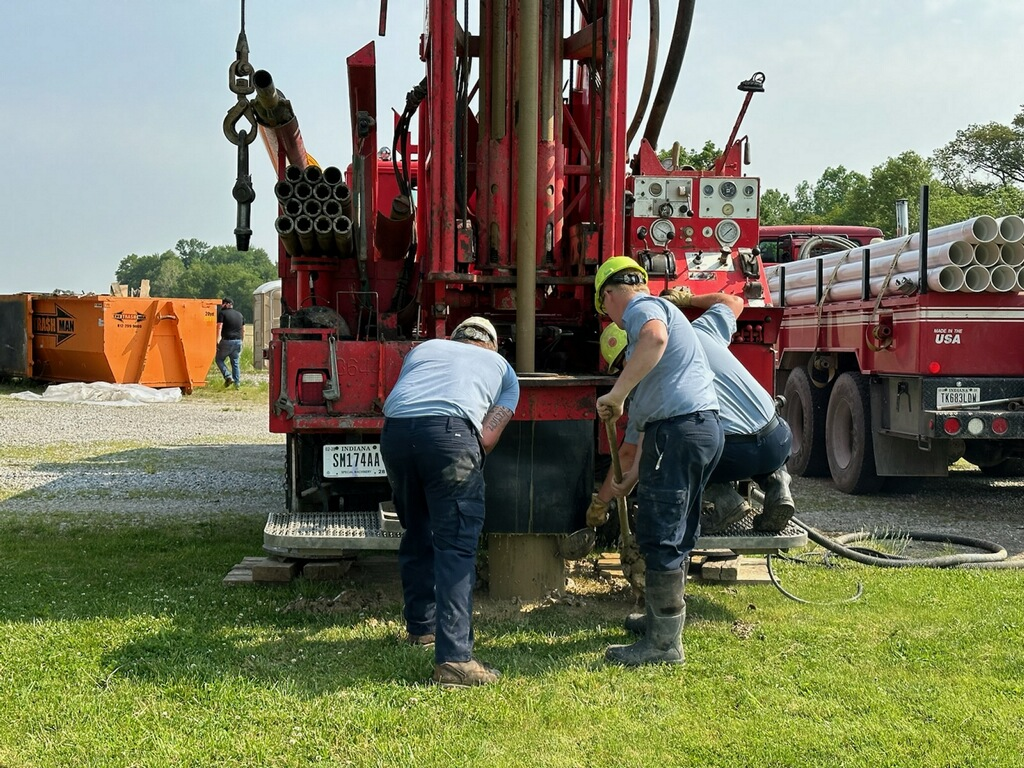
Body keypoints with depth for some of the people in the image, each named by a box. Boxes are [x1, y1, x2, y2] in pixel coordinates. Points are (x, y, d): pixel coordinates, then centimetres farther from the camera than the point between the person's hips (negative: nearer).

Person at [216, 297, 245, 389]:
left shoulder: (222, 313, -2)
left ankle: (228, 376, -9)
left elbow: (219, 327, -13)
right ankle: (237, 383, 6)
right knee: (235, 363, 11)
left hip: (227, 341, -5)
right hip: (238, 341, 5)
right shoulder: (239, 314, 16)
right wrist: (241, 341, 23)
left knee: (219, 359, 9)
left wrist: (217, 340, -14)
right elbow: (243, 330, 18)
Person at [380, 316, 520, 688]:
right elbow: (487, 437, 14)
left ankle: (421, 625, 38)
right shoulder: (502, 368, 29)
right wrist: (466, 468, 30)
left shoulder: (424, 348, 37)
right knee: (456, 546, -4)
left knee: (416, 534, 23)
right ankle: (454, 658, -12)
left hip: (395, 428, 4)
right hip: (449, 430, -4)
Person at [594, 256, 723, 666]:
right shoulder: (660, 310, 29)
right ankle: (661, 618, 33)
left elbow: (655, 338, -31)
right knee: (674, 535, 20)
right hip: (704, 426, 10)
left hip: (679, 429, -10)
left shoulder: (642, 307, -2)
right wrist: (636, 470, 33)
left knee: (660, 538, -6)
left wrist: (615, 394, -25)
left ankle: (664, 644, -2)